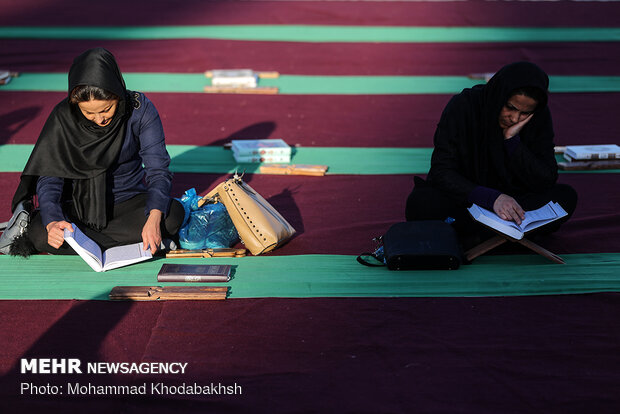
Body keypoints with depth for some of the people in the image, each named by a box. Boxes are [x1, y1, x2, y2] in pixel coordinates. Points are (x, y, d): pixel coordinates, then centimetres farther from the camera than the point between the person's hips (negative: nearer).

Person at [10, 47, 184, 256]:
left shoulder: (139, 108, -17)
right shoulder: (64, 117, -17)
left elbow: (158, 169, -19)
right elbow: (48, 177, -17)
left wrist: (154, 218, -38)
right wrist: (52, 222, -37)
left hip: (128, 200, 1)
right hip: (79, 205, -1)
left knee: (173, 213, -30)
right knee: (38, 234, -31)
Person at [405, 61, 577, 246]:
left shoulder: (539, 116, -9)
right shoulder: (463, 106, -18)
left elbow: (546, 181, -13)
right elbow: (442, 172, -23)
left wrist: (512, 139, -24)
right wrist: (492, 198, -36)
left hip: (511, 197, 3)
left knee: (566, 197, -22)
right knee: (421, 202, -34)